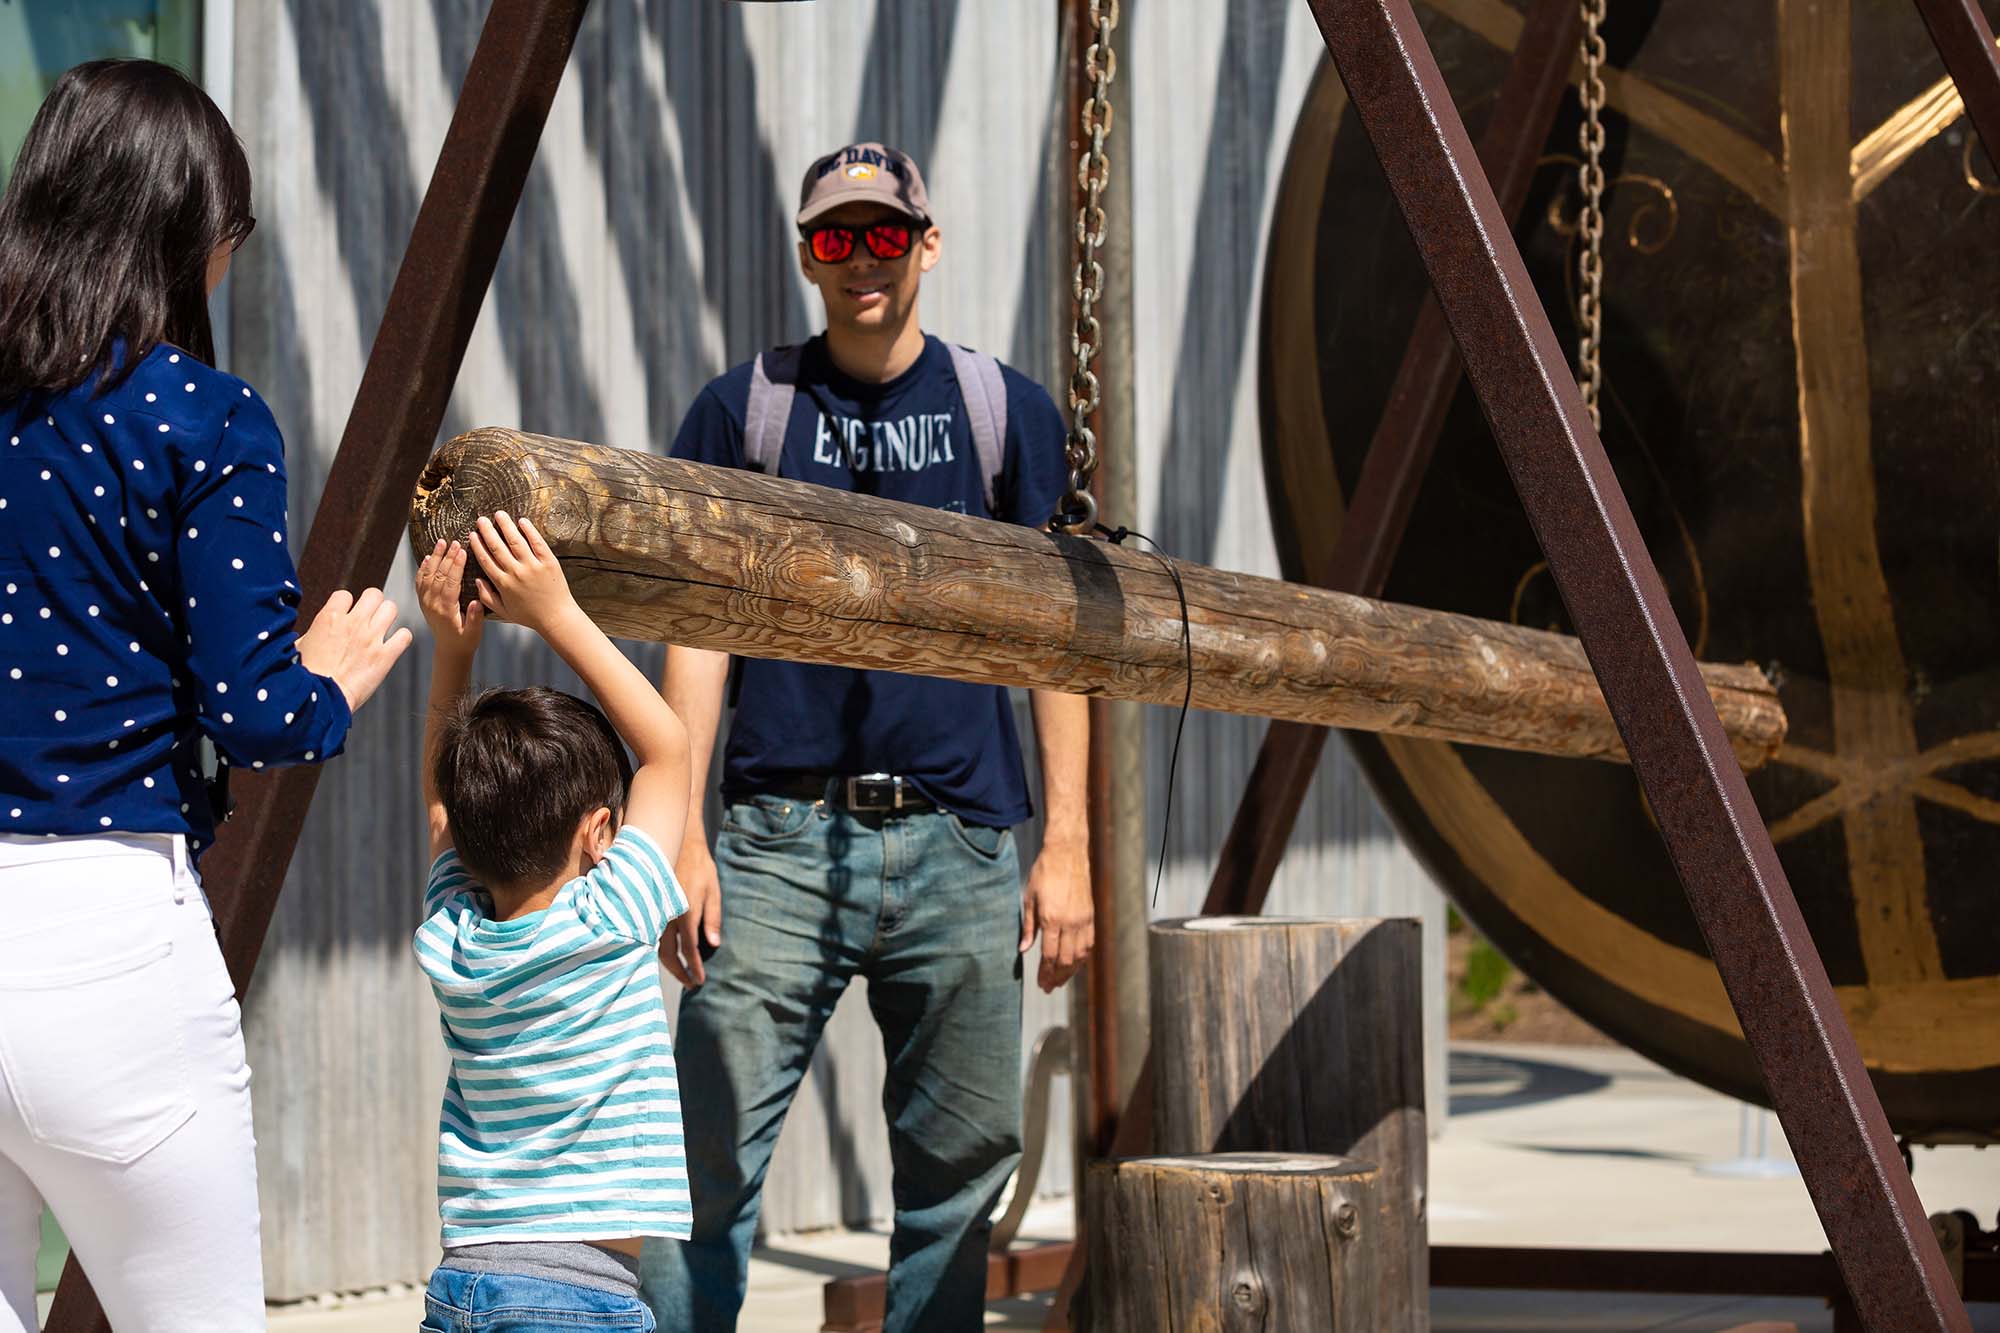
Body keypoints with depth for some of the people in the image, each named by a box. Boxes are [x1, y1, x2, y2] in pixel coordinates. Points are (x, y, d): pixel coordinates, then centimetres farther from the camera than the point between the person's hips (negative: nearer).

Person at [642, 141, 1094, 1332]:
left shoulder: (1006, 413, 9)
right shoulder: (743, 410, 7)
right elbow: (697, 629, 5)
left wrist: (1067, 844, 1)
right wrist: (681, 833, -4)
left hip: (959, 843, 1)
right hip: (782, 839, -1)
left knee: (960, 1163, 5)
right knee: (713, 1154, -8)